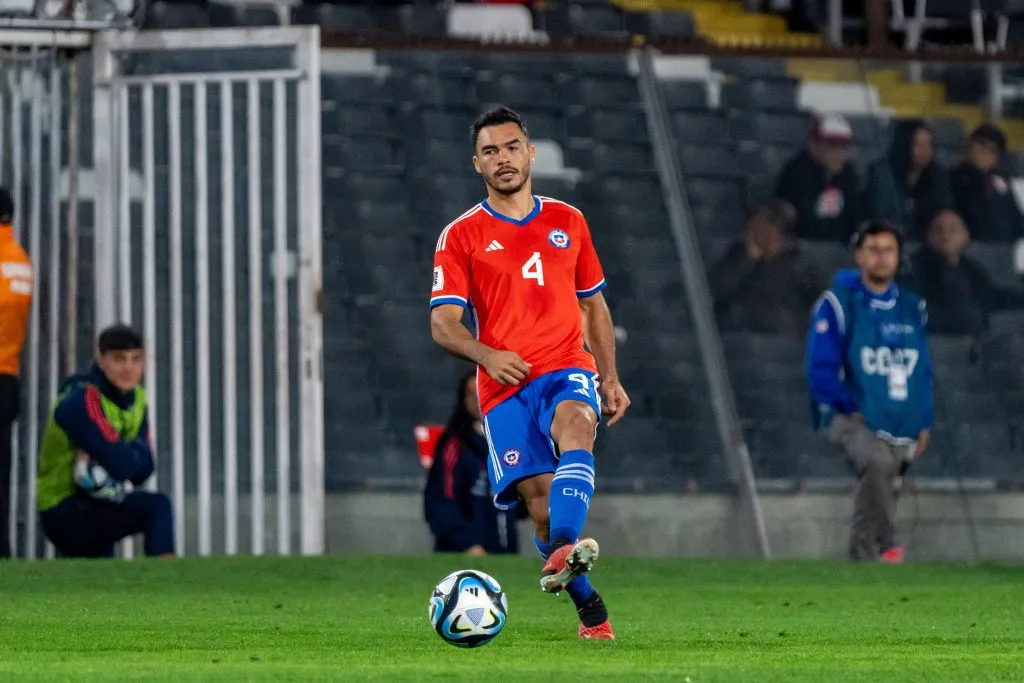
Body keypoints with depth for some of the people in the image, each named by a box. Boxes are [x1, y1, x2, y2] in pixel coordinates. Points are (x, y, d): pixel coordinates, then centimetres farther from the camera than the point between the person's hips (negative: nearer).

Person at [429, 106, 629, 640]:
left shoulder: (567, 221, 15)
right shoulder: (461, 236, 6)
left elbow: (594, 305, 23)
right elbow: (442, 324, -1)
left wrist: (609, 377, 14)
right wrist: (486, 355, -20)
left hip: (568, 367, 0)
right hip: (505, 386, 0)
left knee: (574, 428, -34)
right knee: (541, 505, -9)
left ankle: (564, 550, -54)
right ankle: (589, 608, 9)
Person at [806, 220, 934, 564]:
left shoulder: (913, 307, 14)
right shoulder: (837, 303, -1)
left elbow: (923, 371, 18)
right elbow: (821, 370, -4)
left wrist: (924, 423, 8)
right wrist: (850, 410, -11)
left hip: (902, 429, 6)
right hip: (850, 417, -6)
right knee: (878, 459, -31)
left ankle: (864, 553, 11)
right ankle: (884, 546, -26)